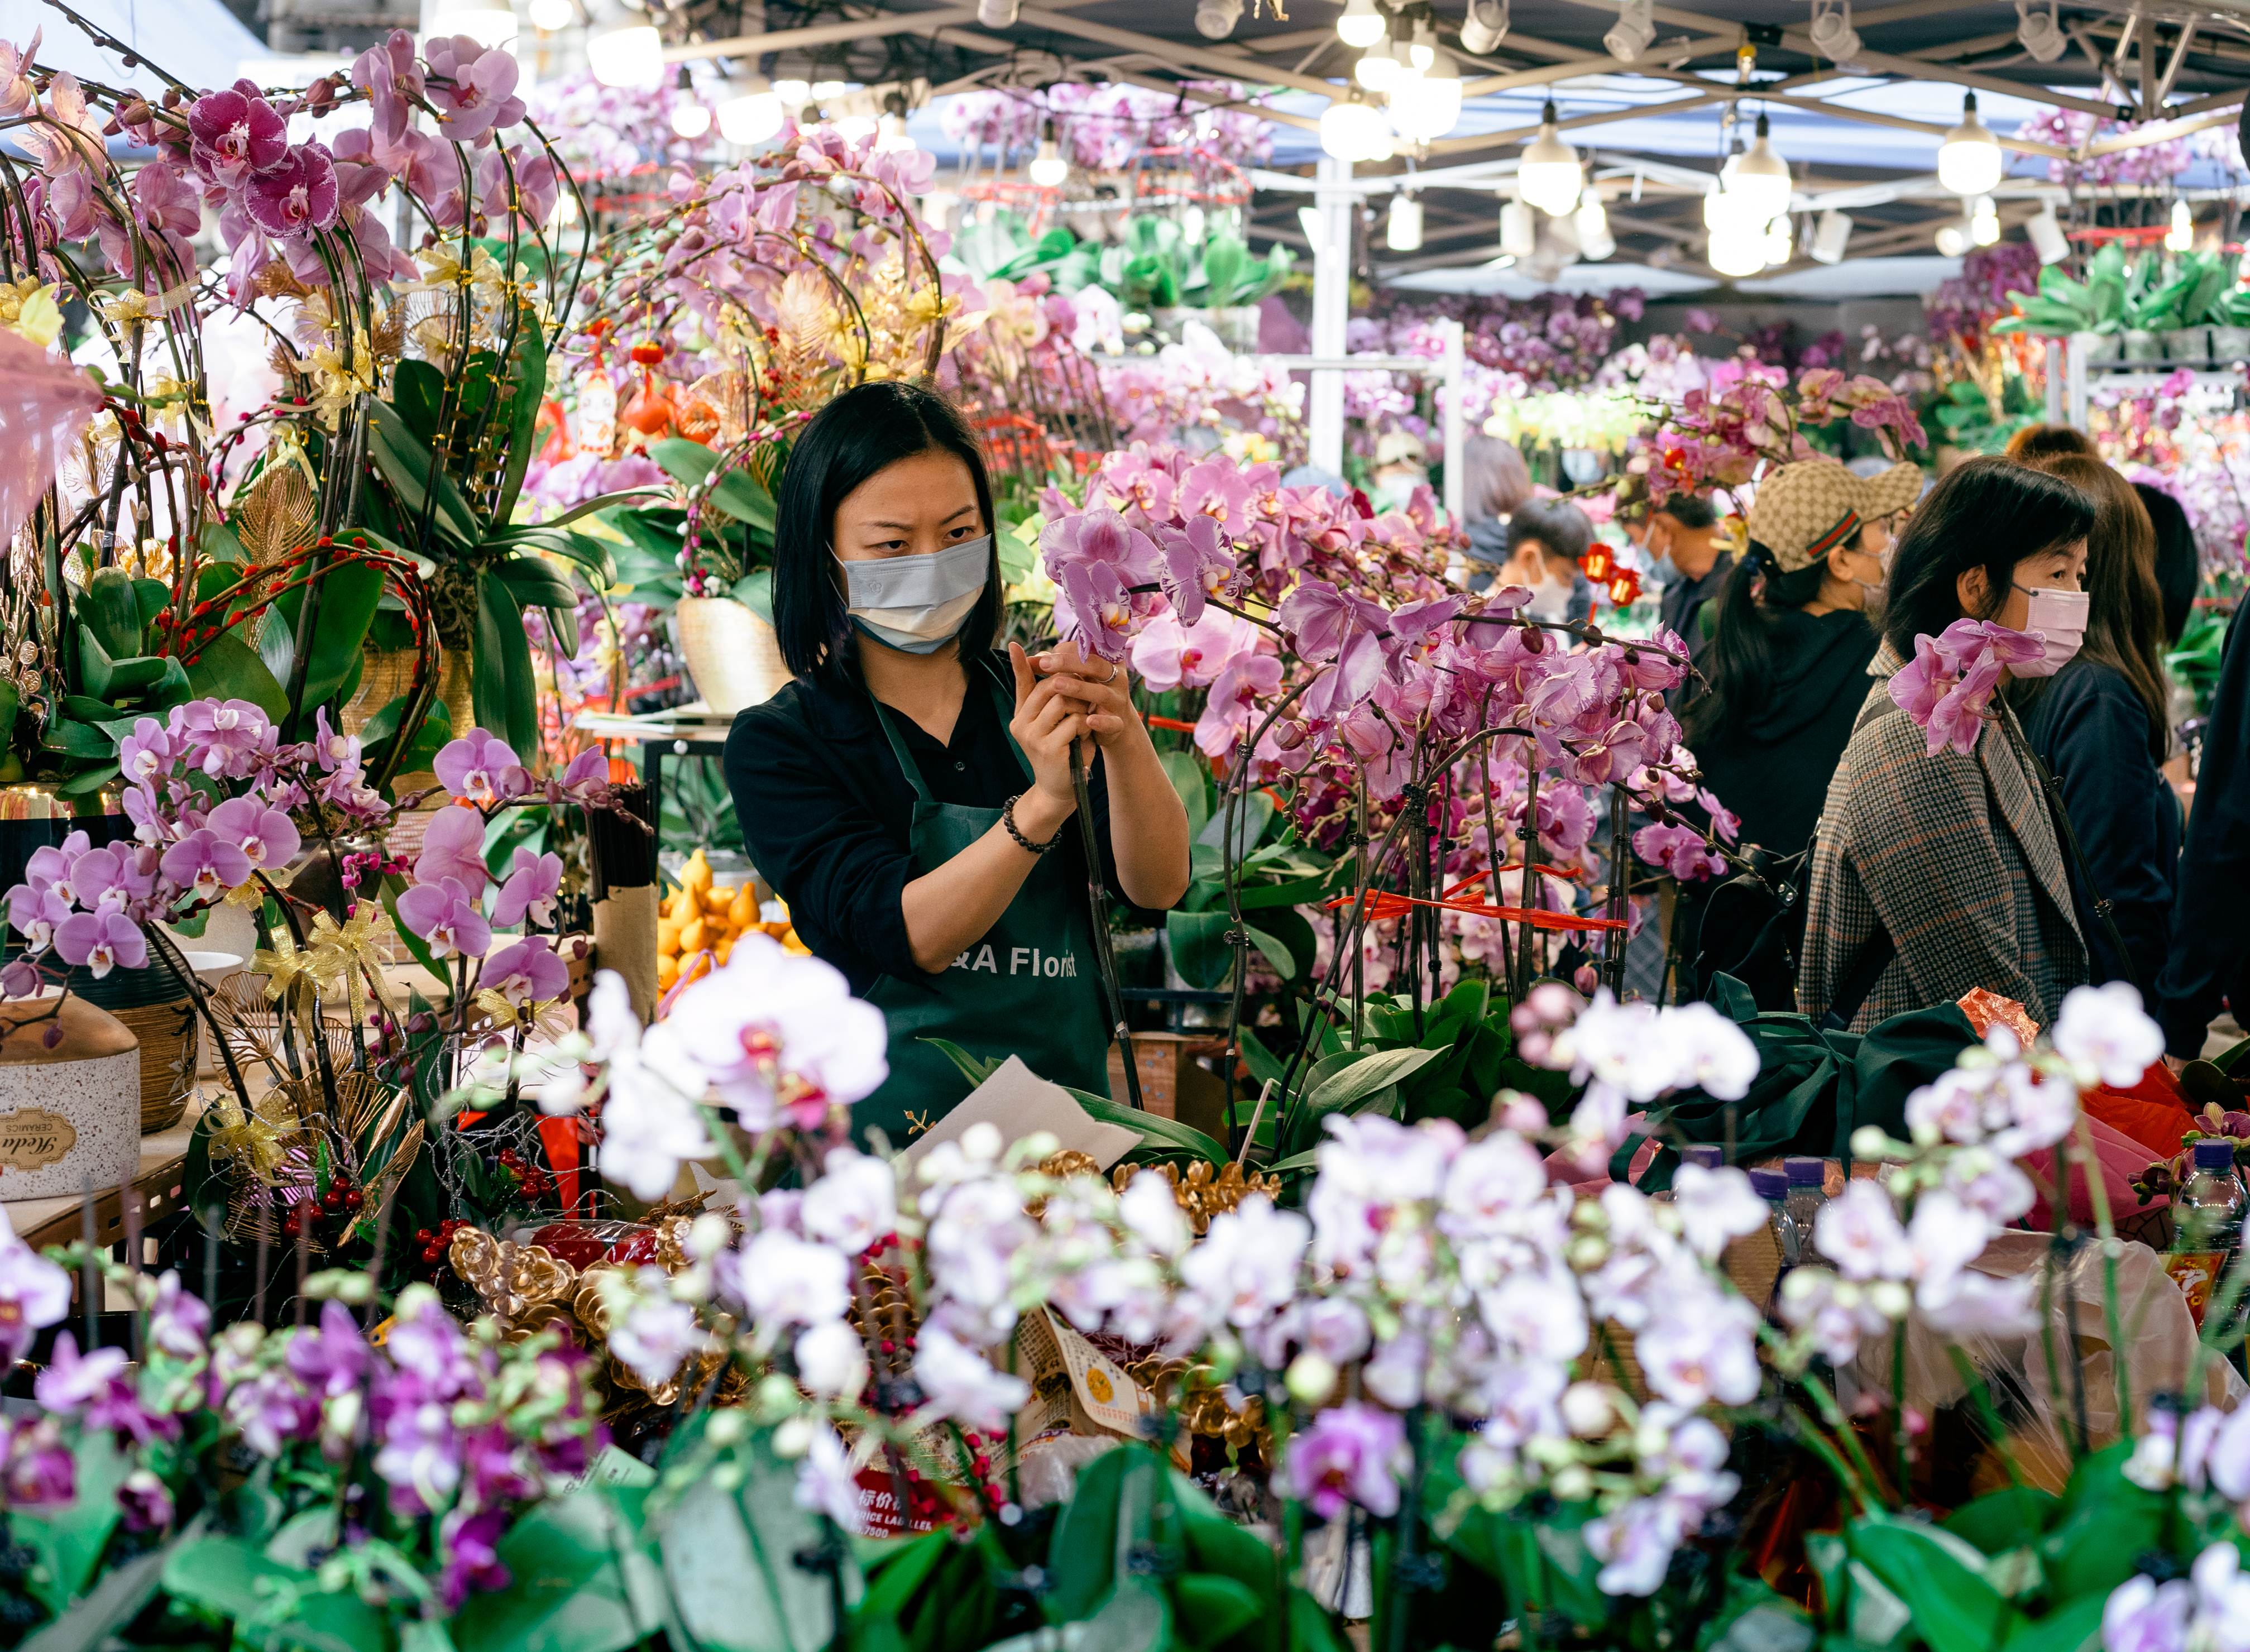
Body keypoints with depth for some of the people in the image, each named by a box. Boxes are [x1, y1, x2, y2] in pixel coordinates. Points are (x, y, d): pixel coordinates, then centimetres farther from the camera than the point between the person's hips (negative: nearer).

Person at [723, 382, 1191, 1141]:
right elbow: (909, 935, -12)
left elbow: (1157, 887, -3)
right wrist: (1045, 804, -26)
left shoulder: (1031, 699, 11)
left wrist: (1123, 736, -20)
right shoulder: (776, 743, 1)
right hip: (889, 1128, -3)